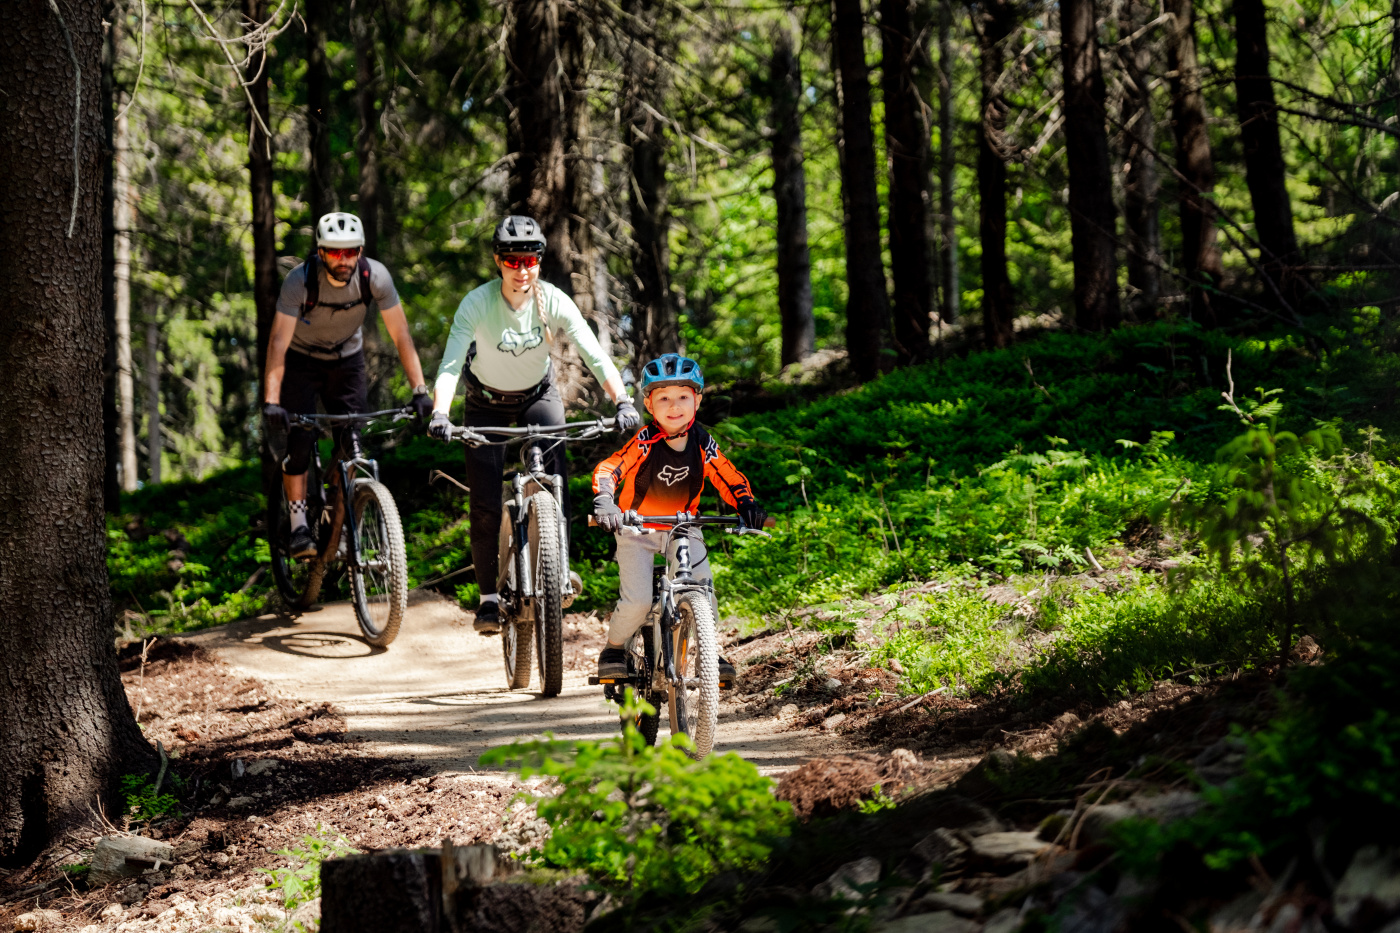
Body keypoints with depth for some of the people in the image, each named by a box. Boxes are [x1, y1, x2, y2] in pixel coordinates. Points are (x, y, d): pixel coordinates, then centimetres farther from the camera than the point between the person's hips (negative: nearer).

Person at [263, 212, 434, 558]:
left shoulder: (375, 277, -25)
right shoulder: (300, 281, -31)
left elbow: (400, 334, -21)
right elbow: (279, 341, -34)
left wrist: (420, 390, -28)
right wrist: (271, 402, -44)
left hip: (347, 359, 2)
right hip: (301, 359, -2)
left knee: (354, 442, -8)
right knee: (299, 440, -15)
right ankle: (299, 528, -6)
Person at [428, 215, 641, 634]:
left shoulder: (553, 301, -23)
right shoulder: (478, 303, -27)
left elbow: (595, 355, -30)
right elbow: (450, 364, -35)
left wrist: (623, 402, -45)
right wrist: (439, 414, -52)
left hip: (538, 395, 1)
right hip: (487, 403, -1)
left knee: (553, 458, -27)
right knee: (485, 505, -7)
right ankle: (489, 598, 7)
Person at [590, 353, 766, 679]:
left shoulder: (701, 442, -12)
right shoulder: (645, 442, -21)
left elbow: (729, 478, -5)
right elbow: (608, 470, -25)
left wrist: (748, 506, -22)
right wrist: (604, 502, -43)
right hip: (637, 527, -3)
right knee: (637, 602, -14)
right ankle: (613, 650, 14)